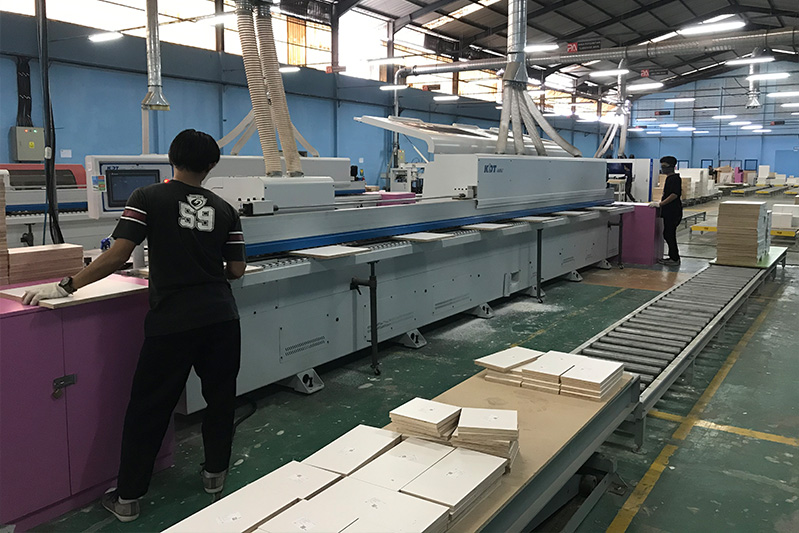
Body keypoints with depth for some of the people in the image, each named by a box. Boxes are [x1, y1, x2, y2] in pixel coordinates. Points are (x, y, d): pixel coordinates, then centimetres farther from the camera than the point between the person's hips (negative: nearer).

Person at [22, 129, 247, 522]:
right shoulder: (224, 210, 5)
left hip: (172, 320, -2)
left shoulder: (147, 199, -3)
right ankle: (215, 473, 31)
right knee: (219, 395, 18)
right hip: (221, 317, 3)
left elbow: (117, 256, -11)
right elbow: (237, 269, 6)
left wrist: (66, 287, -3)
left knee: (149, 406, 8)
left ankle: (127, 497, 18)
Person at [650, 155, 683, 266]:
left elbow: (674, 195, -24)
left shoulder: (674, 178, -14)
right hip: (669, 212, 10)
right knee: (668, 234, 13)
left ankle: (674, 259, -1)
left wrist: (660, 204, -23)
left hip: (673, 212, -10)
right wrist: (660, 202, 17)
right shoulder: (669, 178, 17)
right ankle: (673, 257, 20)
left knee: (669, 235, -7)